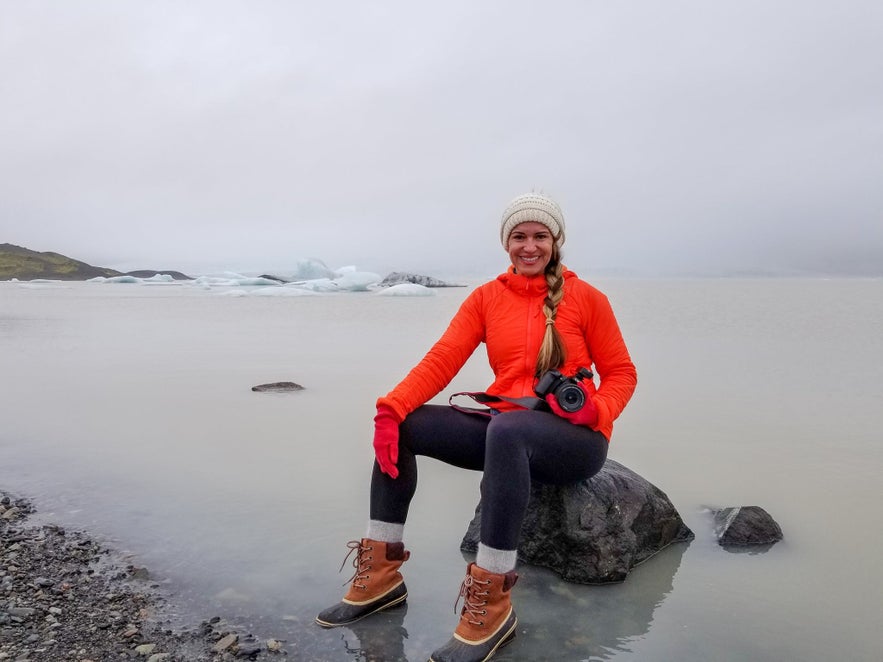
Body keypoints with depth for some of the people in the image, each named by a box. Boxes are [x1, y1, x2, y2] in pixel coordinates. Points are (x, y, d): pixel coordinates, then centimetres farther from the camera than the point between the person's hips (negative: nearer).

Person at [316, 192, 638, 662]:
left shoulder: (586, 298, 0)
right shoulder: (486, 297, 7)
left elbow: (621, 373, 3)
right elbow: (441, 360, -5)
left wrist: (595, 410, -19)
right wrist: (391, 408, -19)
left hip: (573, 440, -4)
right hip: (505, 431, 4)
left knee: (506, 429, -38)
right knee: (400, 426, -13)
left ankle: (491, 603, -31)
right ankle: (381, 572, -5)